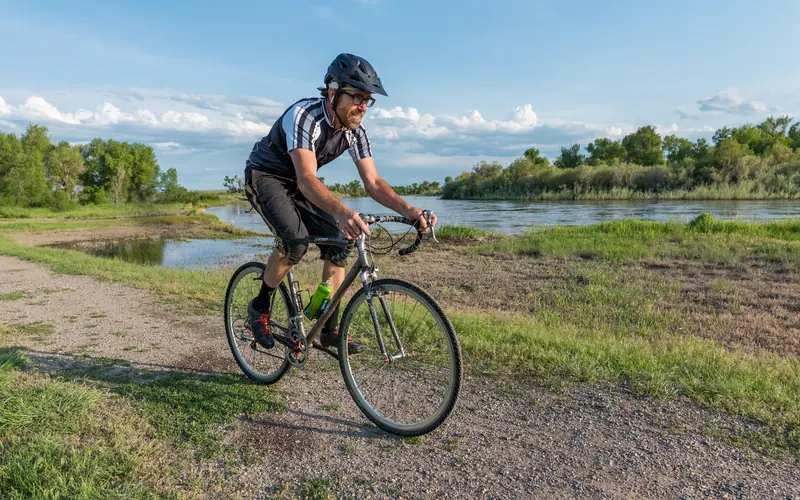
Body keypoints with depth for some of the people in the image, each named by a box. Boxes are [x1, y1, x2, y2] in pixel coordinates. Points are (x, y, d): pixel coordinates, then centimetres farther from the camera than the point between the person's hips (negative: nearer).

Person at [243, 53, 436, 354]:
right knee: (296, 241, -30)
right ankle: (260, 307, -4)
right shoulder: (304, 115, -32)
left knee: (338, 242, -9)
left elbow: (373, 182, -15)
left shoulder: (355, 132, -11)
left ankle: (329, 329, 1)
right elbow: (307, 180, -44)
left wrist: (408, 210, -33)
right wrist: (343, 212, -63)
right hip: (264, 175, -6)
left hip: (297, 184, 6)